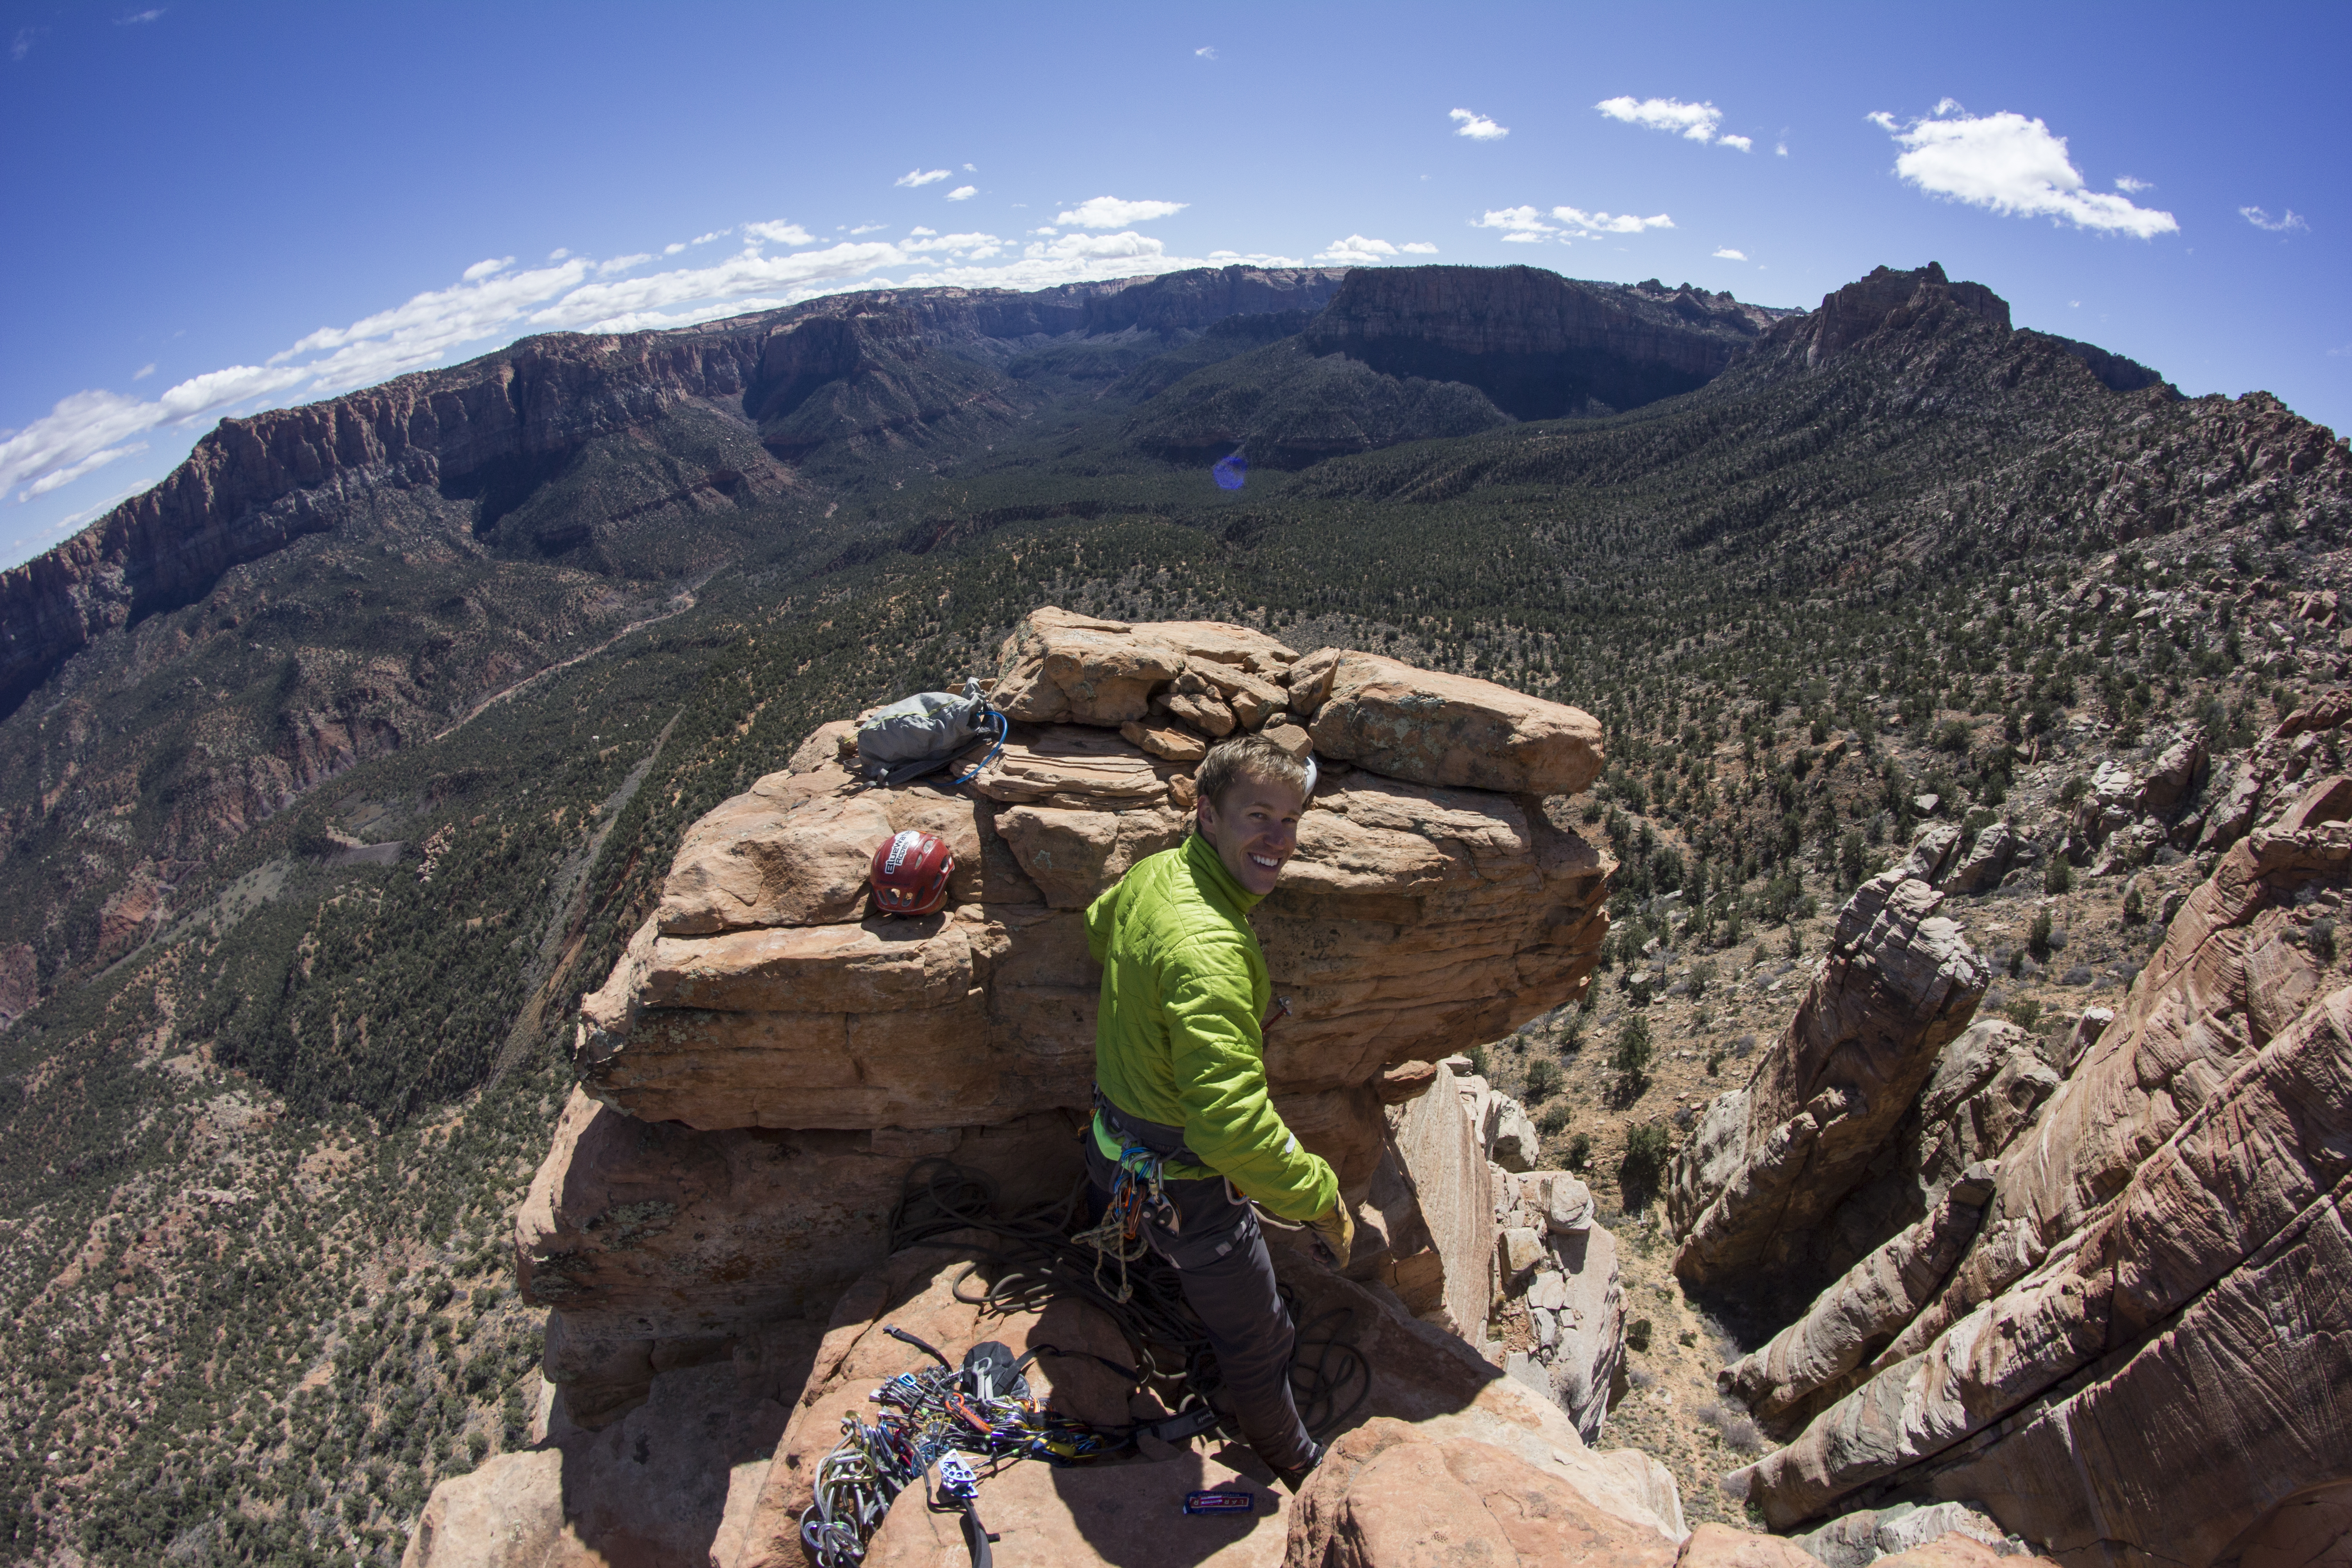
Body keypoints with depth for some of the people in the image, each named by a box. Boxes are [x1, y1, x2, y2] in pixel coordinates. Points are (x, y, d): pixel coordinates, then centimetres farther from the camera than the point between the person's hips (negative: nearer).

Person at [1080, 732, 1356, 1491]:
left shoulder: (1152, 873, -8)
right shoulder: (1208, 949, -38)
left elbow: (1098, 928, 17)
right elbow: (1233, 1122, -43)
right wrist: (1322, 1199, -28)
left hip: (1117, 1139, 8)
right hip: (1185, 1182, -8)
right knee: (1258, 1340, 17)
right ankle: (1296, 1470, 44)